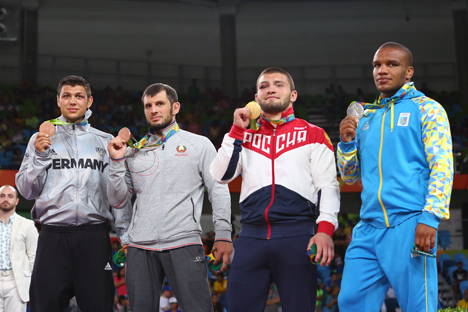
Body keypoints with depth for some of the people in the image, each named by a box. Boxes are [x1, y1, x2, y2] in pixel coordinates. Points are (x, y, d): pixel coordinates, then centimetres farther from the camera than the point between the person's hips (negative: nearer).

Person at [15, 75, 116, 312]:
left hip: (94, 236, 0)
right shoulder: (42, 138, 13)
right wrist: (39, 157, -6)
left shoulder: (105, 141, 13)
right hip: (53, 236, 0)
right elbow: (26, 191, 7)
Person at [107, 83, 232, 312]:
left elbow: (219, 191, 4)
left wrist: (223, 235, -6)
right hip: (140, 246, 3)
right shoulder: (135, 152, 17)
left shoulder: (200, 144, 10)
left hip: (184, 243, -3)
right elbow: (118, 201, 14)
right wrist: (117, 161, 2)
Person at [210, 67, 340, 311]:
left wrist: (325, 229, -13)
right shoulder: (245, 136, 20)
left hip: (296, 236, -2)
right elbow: (221, 176, 8)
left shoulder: (313, 135, 12)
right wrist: (237, 131, 4)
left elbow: (328, 186, 3)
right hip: (251, 236, 2)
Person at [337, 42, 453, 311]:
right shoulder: (366, 118, 20)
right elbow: (351, 177, 22)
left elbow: (443, 166, -7)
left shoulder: (427, 109, 3)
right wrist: (347, 142, 3)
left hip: (409, 225, -6)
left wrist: (430, 217, -18)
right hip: (369, 228, 6)